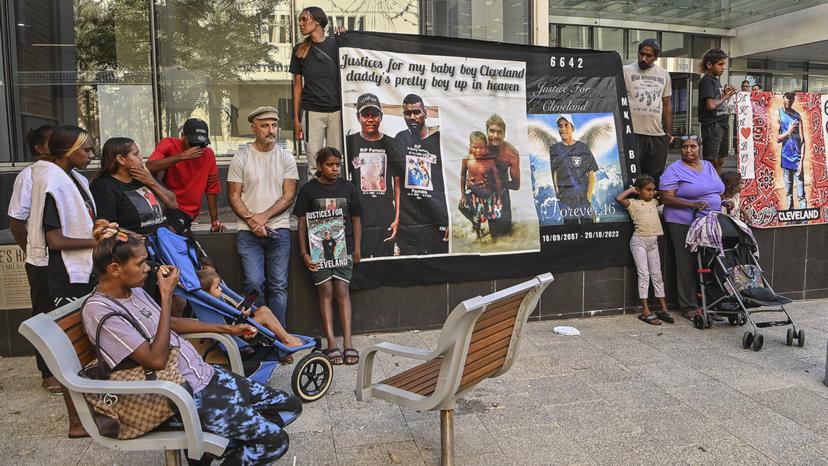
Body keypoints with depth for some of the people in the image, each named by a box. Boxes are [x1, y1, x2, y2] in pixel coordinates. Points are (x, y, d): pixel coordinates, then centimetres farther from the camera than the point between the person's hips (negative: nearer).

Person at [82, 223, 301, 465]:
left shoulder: (134, 290, 9)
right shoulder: (99, 310, -17)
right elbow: (157, 360, -24)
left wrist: (228, 329, 26)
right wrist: (166, 296, -22)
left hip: (203, 373, 9)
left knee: (291, 405, 5)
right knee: (275, 440, -14)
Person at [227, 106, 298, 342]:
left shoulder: (286, 158, 6)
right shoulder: (241, 157, 3)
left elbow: (289, 196, 1)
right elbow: (233, 196, 1)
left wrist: (264, 216, -10)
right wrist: (252, 220, -12)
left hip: (279, 230, 1)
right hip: (248, 233, -1)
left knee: (278, 286, 1)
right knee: (254, 284, -7)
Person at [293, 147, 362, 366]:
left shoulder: (347, 187, 8)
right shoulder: (308, 189, 2)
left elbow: (355, 219, 12)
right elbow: (302, 223, 3)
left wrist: (357, 248, 6)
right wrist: (304, 253, -3)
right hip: (318, 250, -1)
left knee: (342, 291, -5)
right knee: (326, 292, -2)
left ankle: (347, 342, -6)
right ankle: (331, 343, 0)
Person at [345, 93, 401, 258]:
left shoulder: (390, 144, 8)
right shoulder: (350, 142, 5)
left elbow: (398, 183, 7)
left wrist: (397, 217, 0)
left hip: (386, 221, 1)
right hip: (358, 220, -1)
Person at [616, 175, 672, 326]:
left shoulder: (654, 202, 15)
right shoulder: (633, 203, -2)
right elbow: (618, 198, -19)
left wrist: (656, 193, 19)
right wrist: (631, 190, -6)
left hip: (653, 241, 6)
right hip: (639, 241, -6)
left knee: (657, 275, 9)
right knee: (644, 275, -6)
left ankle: (663, 309, 14)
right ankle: (645, 311, -3)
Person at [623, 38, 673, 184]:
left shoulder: (664, 75, 14)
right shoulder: (626, 71, 1)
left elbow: (667, 104, 18)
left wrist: (669, 132, 13)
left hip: (658, 135, 4)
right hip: (632, 133, -4)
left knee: (655, 178, 9)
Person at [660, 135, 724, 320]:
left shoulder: (708, 166, 16)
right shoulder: (674, 170, -5)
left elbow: (718, 191, 26)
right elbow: (666, 198, -13)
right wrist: (692, 204, -23)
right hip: (684, 224, -6)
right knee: (688, 266, -3)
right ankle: (689, 307, 5)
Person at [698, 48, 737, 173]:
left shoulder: (717, 80, 17)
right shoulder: (706, 80, -10)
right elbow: (710, 105, -20)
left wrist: (725, 93, 5)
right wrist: (725, 97, -6)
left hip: (721, 124, 9)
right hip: (712, 125, -9)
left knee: (720, 161, 14)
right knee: (711, 161, -8)